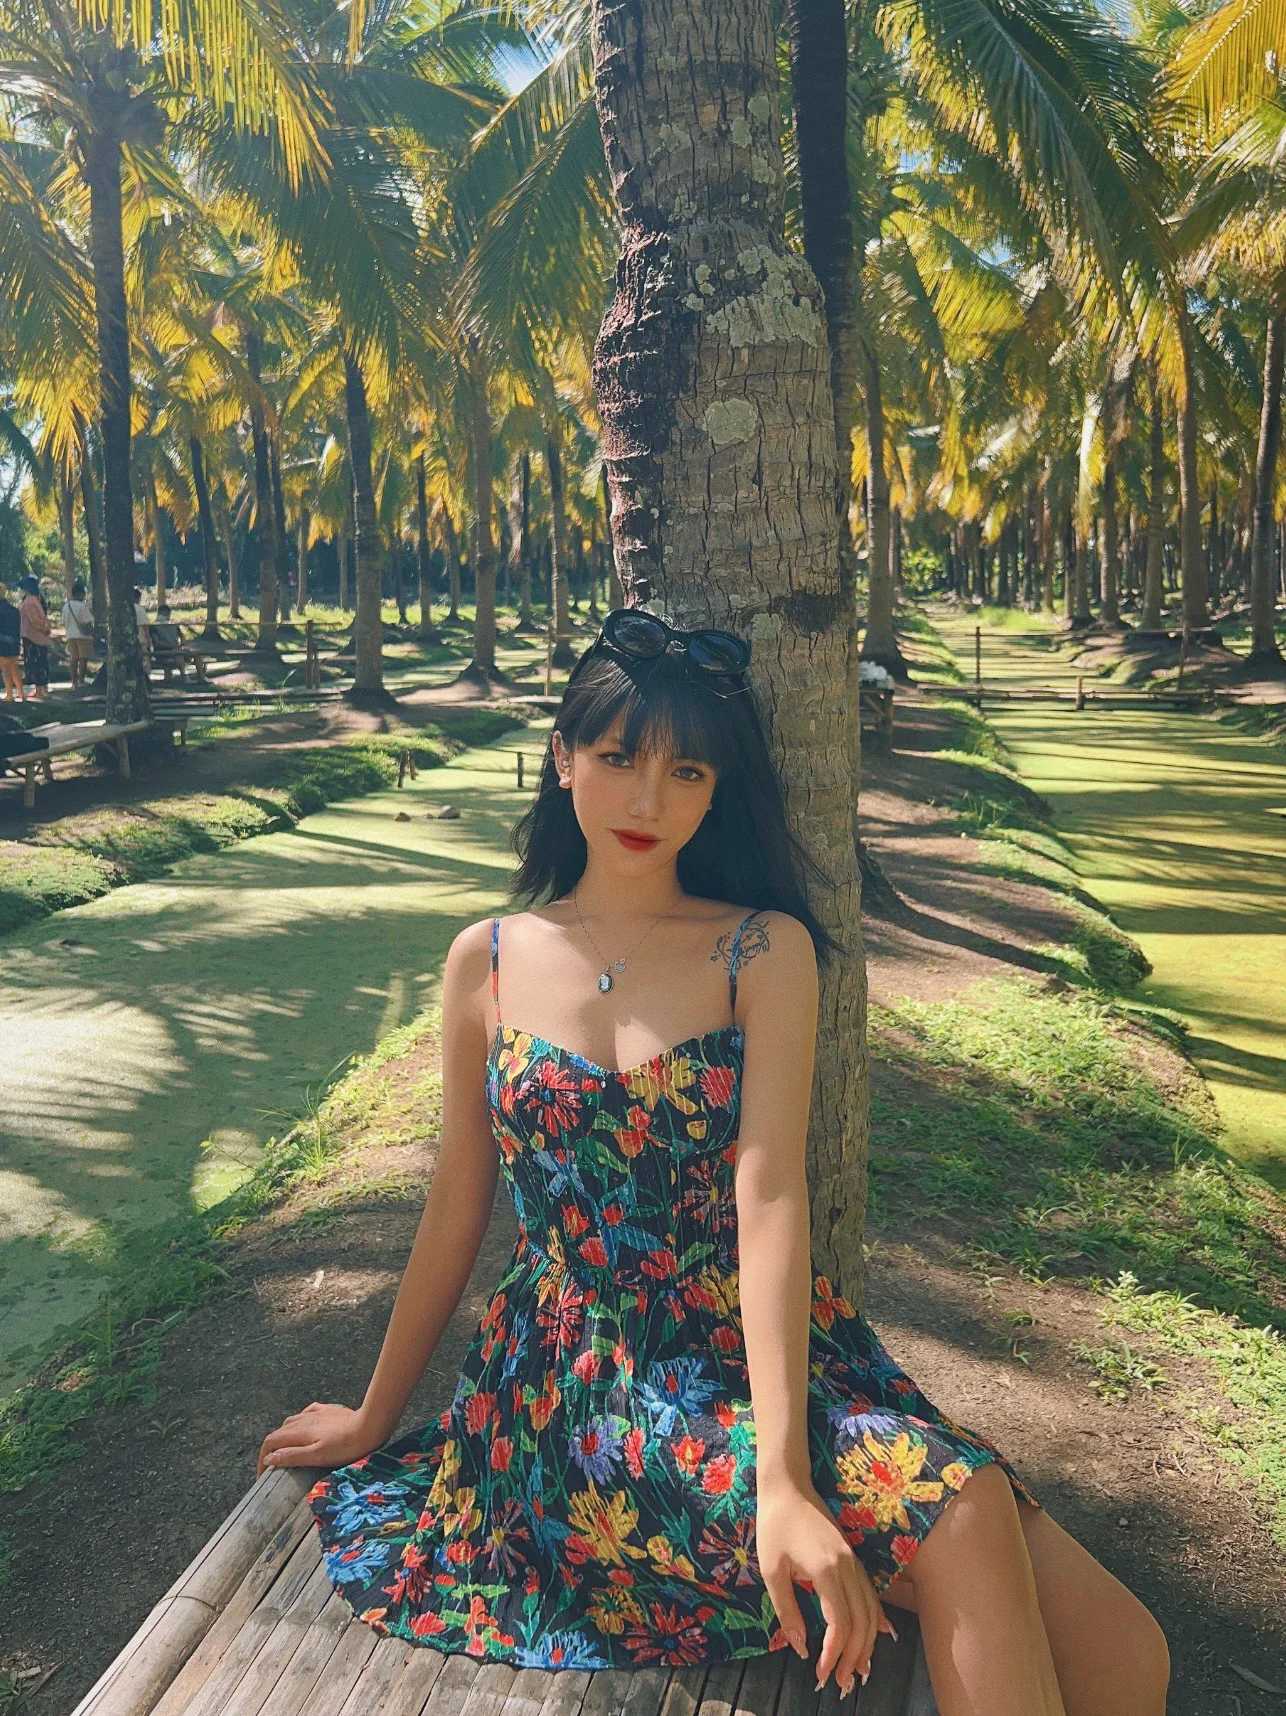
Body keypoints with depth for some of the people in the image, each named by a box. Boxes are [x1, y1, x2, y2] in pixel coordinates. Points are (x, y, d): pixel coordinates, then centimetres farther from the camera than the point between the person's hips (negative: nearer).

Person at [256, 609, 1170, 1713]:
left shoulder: (764, 951, -2)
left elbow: (769, 1198, -13)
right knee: (959, 1510, -27)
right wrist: (374, 1417, 18)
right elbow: (456, 1209, 10)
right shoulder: (489, 961, 3)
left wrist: (786, 1476, -23)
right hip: (581, 1385, 0)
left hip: (760, 1355, 1)